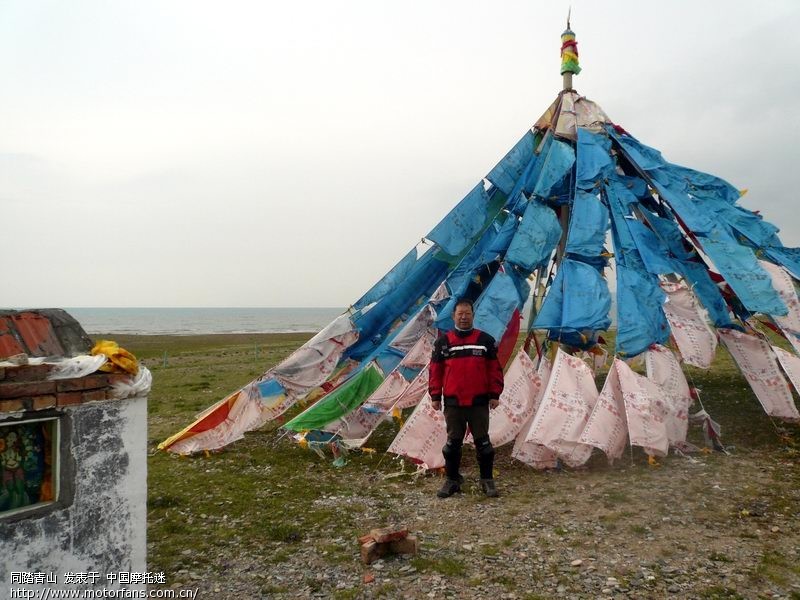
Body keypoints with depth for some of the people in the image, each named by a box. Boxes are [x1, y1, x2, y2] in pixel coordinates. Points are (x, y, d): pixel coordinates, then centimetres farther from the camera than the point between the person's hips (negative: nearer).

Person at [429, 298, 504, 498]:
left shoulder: (486, 340, 2)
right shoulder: (443, 342, 3)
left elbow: (495, 369, 2)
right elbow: (435, 370, 4)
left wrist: (494, 394, -2)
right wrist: (435, 396, 1)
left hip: (479, 402, -1)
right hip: (452, 403, 1)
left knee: (483, 442, 6)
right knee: (453, 442, 9)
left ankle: (487, 480, 18)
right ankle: (452, 480, 21)